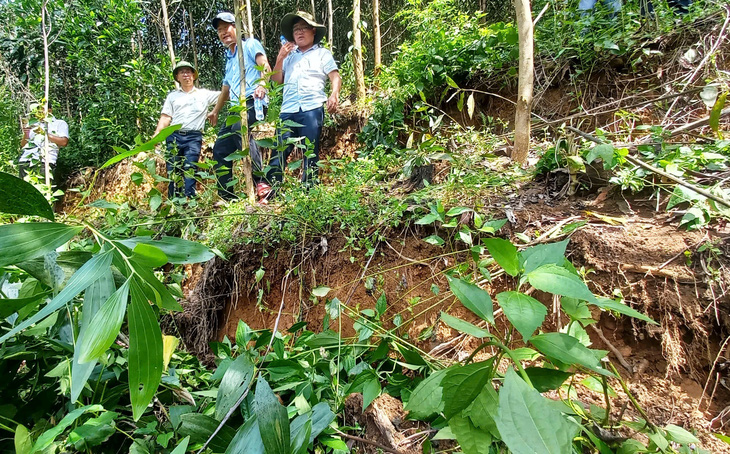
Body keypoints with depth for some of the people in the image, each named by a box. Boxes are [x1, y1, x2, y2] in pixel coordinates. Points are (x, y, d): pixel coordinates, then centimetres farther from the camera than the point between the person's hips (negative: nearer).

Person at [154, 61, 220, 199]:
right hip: (174, 136, 2)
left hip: (194, 137, -2)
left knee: (189, 169, -14)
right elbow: (165, 118, 12)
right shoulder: (172, 96, 20)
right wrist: (156, 135, -1)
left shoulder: (204, 94, 16)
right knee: (173, 171, -2)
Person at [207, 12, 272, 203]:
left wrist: (262, 84, -30)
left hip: (252, 101, -9)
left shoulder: (250, 44, 9)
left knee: (239, 129, -39)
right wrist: (215, 111, 49)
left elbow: (265, 66, -10)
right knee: (220, 149, 3)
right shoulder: (229, 58, 31)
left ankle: (259, 181, -46)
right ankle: (227, 196, 6)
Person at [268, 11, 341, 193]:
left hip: (312, 109, -3)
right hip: (288, 110, 3)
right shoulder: (289, 55, 25)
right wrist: (280, 59, 9)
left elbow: (336, 77, 2)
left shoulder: (322, 53, 15)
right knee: (279, 151, -6)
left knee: (311, 152, -2)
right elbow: (276, 81, 20)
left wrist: (334, 95, -18)